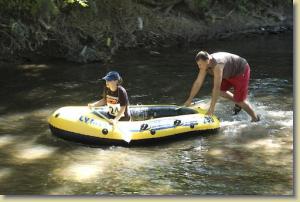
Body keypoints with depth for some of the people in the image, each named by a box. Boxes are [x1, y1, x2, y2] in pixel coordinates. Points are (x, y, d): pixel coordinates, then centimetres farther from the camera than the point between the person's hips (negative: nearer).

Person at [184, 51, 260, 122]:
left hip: (241, 71, -9)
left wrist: (212, 107, -39)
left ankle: (256, 119, 9)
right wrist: (189, 100, -3)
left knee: (240, 100, -9)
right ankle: (238, 104, 22)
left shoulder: (217, 65, -39)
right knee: (220, 91, 4)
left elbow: (216, 87, -41)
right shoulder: (205, 64, -13)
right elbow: (198, 83, -6)